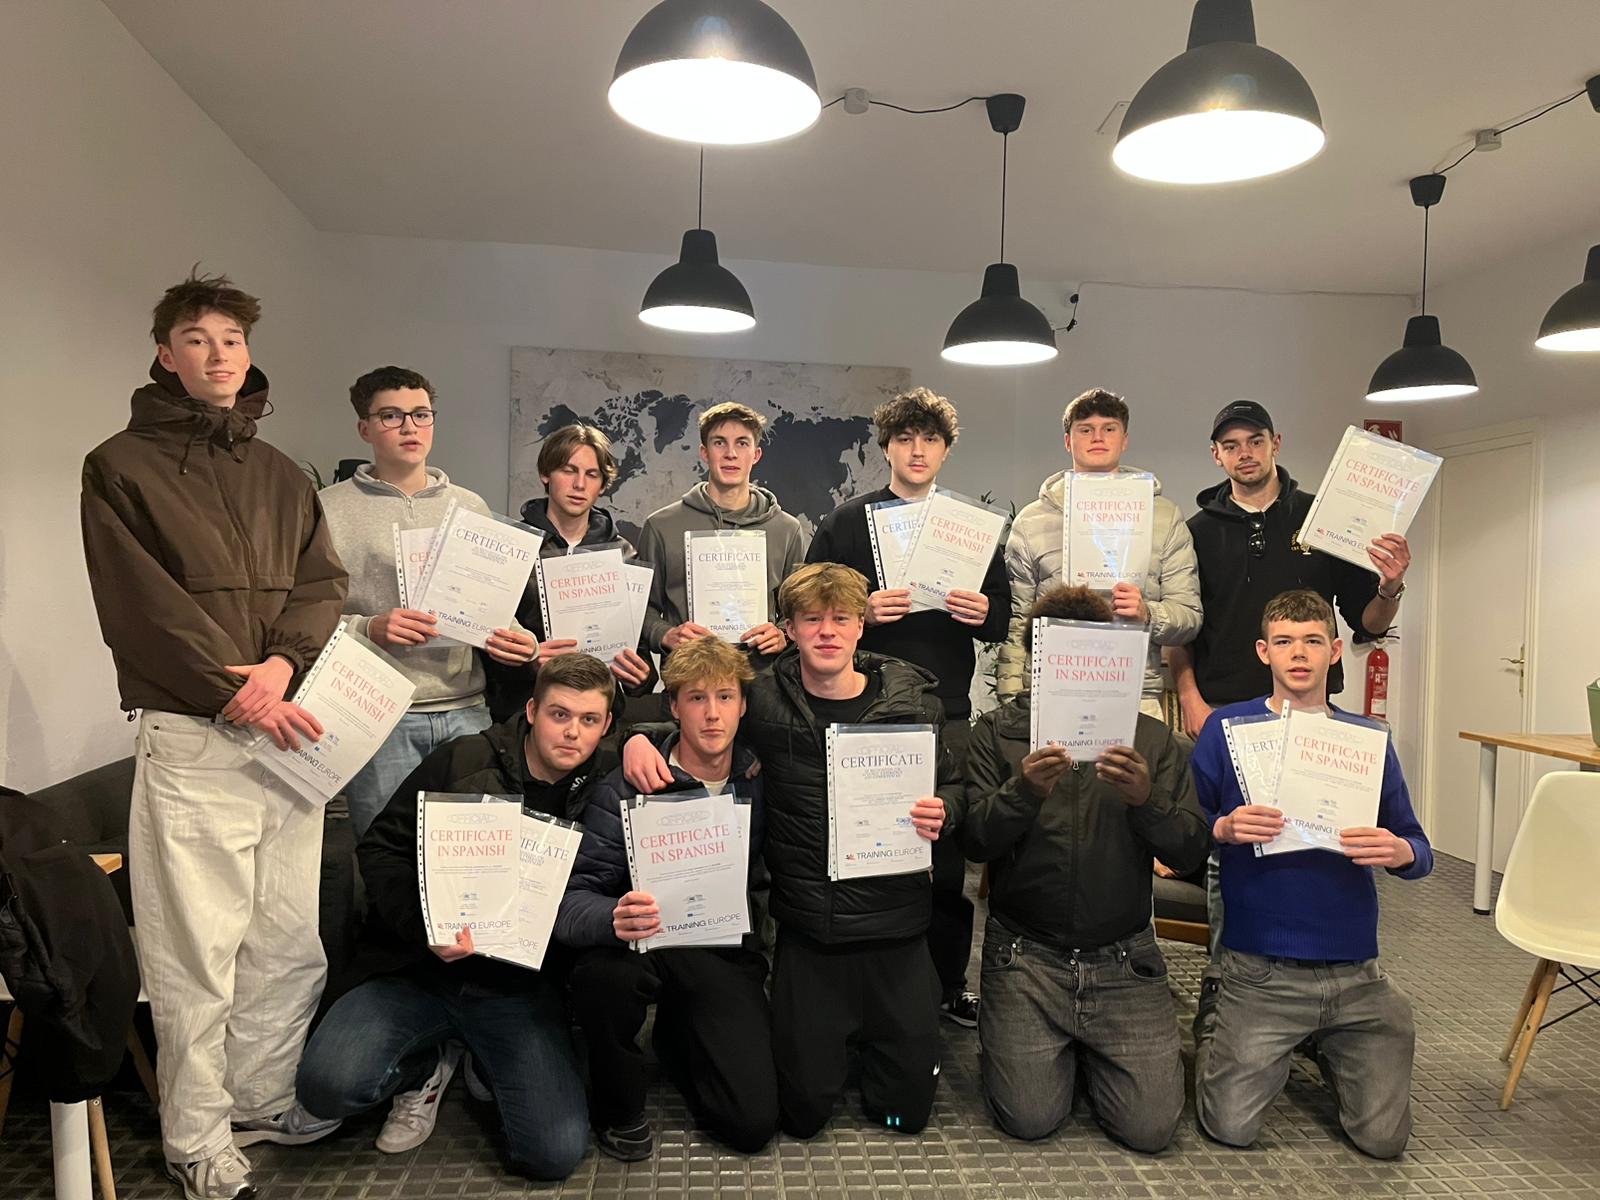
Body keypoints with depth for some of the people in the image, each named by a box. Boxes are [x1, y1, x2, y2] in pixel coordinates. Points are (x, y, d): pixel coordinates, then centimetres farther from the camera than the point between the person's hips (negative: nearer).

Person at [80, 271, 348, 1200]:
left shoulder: (283, 476, 17)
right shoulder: (122, 467, 2)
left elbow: (325, 585, 8)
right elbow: (141, 603, -8)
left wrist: (282, 663, -10)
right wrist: (235, 689, -14)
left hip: (290, 728, 5)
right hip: (191, 739, -5)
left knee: (289, 939, 10)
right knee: (198, 952, 1)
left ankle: (267, 1100, 26)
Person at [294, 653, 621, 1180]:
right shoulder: (462, 762, -5)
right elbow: (380, 848, -2)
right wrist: (423, 927, -17)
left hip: (521, 985, 0)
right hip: (421, 968, 0)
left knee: (555, 1154, -15)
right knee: (326, 1085, -22)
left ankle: (491, 1067, 19)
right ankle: (425, 1065, 13)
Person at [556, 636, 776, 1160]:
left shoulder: (760, 783, -1)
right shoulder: (626, 789, -12)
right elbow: (572, 899, -19)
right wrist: (614, 920, -40)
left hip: (726, 954, 2)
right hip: (648, 943, -2)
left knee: (753, 1125, -12)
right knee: (601, 973, -37)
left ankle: (677, 1039, 22)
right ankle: (618, 1107, -3)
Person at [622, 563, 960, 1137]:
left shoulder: (911, 699, -3)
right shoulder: (765, 699, -4)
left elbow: (953, 786, 8)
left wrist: (942, 812, -15)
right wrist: (637, 736, -13)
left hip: (896, 926, 1)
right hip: (806, 932, 0)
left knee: (907, 1107, 9)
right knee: (804, 1111, 5)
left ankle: (869, 1031, 39)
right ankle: (825, 1034, 36)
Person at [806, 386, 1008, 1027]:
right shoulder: (847, 522, 5)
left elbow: (1002, 618, 14)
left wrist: (983, 613, -9)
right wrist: (862, 612, -17)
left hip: (948, 714, 2)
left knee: (947, 857, 8)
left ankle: (947, 985, 25)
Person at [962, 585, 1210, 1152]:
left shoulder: (1150, 738, 2)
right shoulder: (997, 732, -1)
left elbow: (1193, 852, -3)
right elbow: (974, 842, -8)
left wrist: (1147, 800, -23)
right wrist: (1024, 791, -26)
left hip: (1123, 960, 1)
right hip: (1026, 954, -1)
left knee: (1150, 1125, -5)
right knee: (1029, 1118, -7)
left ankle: (1088, 1053, 26)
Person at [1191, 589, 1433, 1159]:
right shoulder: (1227, 728, -4)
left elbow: (1418, 849, 6)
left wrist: (1400, 851, -17)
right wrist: (1225, 829, -24)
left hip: (1353, 968, 3)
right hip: (1258, 967, -2)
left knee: (1384, 1138, 1)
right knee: (1231, 1128, -6)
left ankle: (1324, 1045, 30)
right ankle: (1215, 1021, 24)